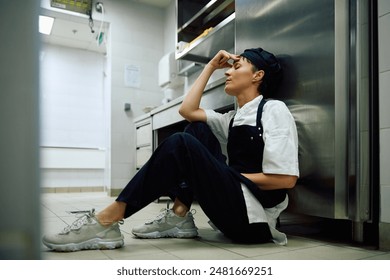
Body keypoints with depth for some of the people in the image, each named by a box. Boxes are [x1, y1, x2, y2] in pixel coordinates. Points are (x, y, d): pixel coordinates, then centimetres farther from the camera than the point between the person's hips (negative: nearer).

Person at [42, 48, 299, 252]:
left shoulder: (274, 110, -3)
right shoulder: (234, 118, 19)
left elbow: (286, 179, -14)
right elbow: (188, 110, 11)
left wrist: (229, 175, -9)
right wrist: (211, 66, 17)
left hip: (253, 217, -7)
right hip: (234, 208, 8)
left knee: (181, 144, -22)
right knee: (198, 130, 6)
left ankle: (107, 222, -15)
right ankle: (179, 217, -2)